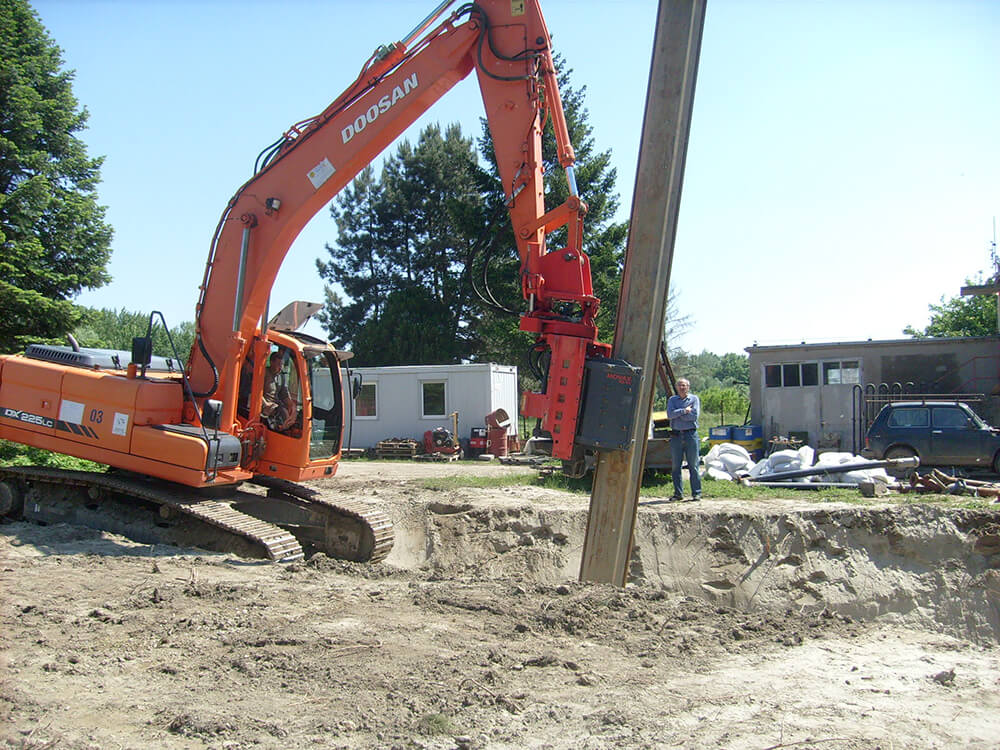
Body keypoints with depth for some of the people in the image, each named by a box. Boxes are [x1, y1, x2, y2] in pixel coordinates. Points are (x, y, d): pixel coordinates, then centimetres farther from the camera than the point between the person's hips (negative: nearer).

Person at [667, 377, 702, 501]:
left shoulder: (694, 399, 6)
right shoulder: (672, 400, 12)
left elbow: (695, 415, -9)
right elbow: (669, 414, -5)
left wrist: (677, 415, -5)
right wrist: (684, 411, -12)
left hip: (690, 434, -2)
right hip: (676, 435, 3)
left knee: (693, 465, -2)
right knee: (675, 466, 4)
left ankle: (696, 493, 4)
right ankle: (678, 493, 11)